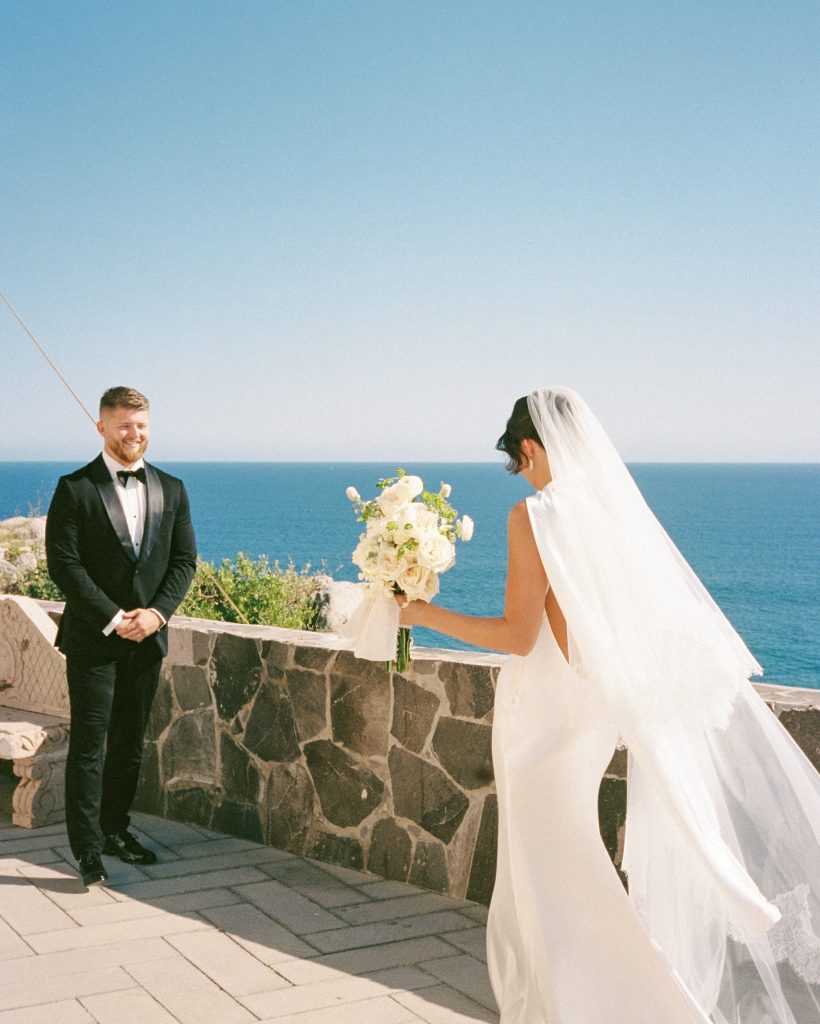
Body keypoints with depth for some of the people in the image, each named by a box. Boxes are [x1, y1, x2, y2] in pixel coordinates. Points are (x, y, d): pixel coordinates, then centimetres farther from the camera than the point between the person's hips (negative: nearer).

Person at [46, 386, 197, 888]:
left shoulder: (171, 489, 9)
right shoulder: (76, 488, -5)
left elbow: (184, 560, 7)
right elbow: (64, 563, -10)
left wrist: (158, 611, -8)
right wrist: (114, 618, -15)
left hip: (147, 637, 4)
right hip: (93, 639, -4)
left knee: (130, 744, 13)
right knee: (90, 746, -2)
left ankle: (116, 829, 26)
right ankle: (89, 848, 5)